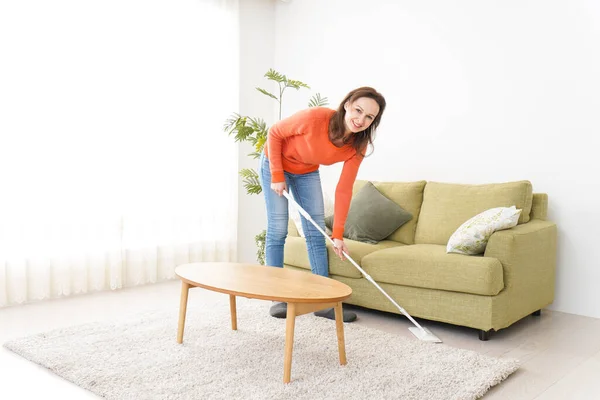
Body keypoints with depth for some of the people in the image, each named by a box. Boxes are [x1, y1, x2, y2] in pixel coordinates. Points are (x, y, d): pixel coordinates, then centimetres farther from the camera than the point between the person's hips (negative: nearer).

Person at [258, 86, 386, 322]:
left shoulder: (358, 145, -22)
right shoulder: (315, 117, -36)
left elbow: (344, 189, -18)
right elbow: (274, 134, -20)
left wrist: (338, 233, -19)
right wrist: (277, 176, -21)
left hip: (307, 172, 4)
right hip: (276, 163, -4)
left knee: (316, 232, 0)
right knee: (278, 230, -7)